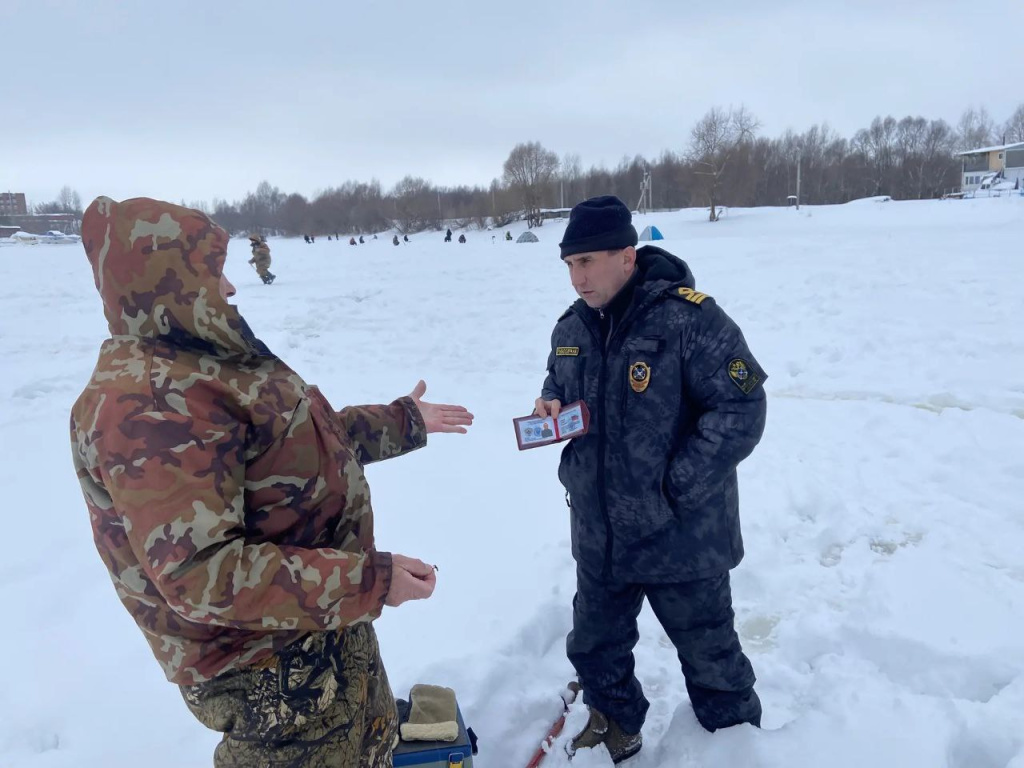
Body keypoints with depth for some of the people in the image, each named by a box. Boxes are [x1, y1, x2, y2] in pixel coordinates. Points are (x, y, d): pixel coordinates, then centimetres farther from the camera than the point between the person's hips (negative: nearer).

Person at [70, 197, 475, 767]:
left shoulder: (199, 363, 6)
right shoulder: (147, 404, -28)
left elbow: (297, 436, 16)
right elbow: (201, 574, -33)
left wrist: (404, 422, 21)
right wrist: (368, 580, -32)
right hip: (273, 672, -10)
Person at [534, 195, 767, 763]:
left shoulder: (689, 317, -20)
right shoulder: (572, 327, 2)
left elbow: (741, 409, -20)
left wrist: (674, 487, -20)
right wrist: (551, 403, -3)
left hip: (681, 534, -6)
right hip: (599, 534, 6)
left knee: (708, 652, 15)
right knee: (594, 645, 22)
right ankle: (615, 722, 50)